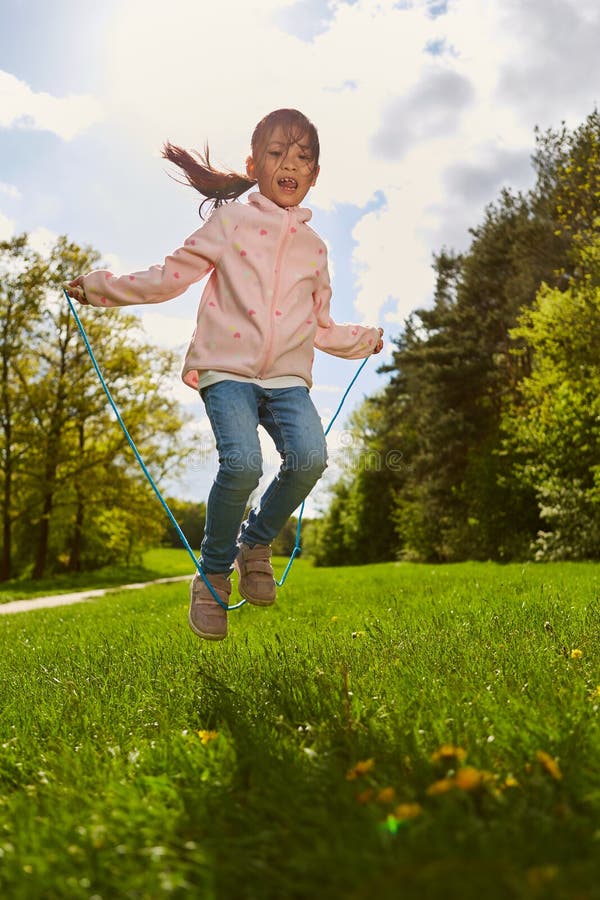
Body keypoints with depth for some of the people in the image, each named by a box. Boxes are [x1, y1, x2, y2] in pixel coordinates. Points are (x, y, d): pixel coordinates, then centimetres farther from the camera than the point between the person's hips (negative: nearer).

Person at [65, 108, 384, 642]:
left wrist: (365, 339, 30)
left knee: (309, 457, -24)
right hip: (227, 369, -3)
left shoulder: (314, 246, 19)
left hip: (288, 377, 3)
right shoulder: (231, 221, 9)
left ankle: (257, 541, 6)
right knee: (242, 463, -27)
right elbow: (172, 276, 8)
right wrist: (102, 287, 5)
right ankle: (213, 572, -1)